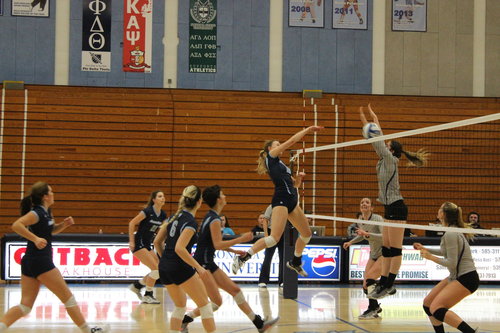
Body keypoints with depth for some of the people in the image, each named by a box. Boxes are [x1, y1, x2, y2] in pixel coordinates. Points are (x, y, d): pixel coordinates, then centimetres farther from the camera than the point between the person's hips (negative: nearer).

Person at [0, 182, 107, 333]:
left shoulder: (46, 212, 13)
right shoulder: (37, 212, -14)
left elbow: (52, 230, 30)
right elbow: (16, 225, -27)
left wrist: (64, 224, 10)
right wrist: (35, 238, -30)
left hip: (29, 263, 9)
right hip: (41, 263, -9)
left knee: (25, 306, 3)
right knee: (68, 298, 4)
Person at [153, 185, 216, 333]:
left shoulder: (175, 216, 10)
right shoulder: (191, 222, -14)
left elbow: (157, 242, 12)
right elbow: (180, 248, -25)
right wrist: (198, 267, -20)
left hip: (164, 267, 8)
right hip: (180, 268, -8)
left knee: (180, 306, 22)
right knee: (205, 304, 3)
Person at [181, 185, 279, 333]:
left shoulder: (210, 216, 13)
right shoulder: (214, 219, -16)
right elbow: (217, 244, -23)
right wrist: (241, 239, -21)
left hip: (208, 264, 10)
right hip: (201, 265, -10)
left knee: (235, 290, 8)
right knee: (217, 302, -11)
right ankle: (184, 320, -1)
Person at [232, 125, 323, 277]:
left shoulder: (279, 164, 24)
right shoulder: (271, 156, 2)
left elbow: (294, 184, 27)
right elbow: (291, 141, -3)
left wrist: (299, 177, 6)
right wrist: (307, 130, 6)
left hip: (292, 201, 10)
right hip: (281, 200, -9)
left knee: (306, 233, 16)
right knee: (274, 238, -21)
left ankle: (295, 262, 34)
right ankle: (242, 258, -17)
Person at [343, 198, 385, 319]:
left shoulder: (377, 219, -21)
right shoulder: (360, 220, 1)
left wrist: (367, 234, -40)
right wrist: (351, 242, 9)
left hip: (385, 253, -7)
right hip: (374, 254, 7)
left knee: (369, 278, -23)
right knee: (365, 285, -2)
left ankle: (373, 308, -13)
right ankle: (375, 307, 18)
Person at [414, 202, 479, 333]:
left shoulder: (450, 234, -19)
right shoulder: (454, 231, 11)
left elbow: (452, 263, -21)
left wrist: (431, 257, -10)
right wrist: (425, 249, 26)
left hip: (466, 279, -10)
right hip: (456, 277, 10)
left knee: (436, 309, -21)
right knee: (427, 303, 9)